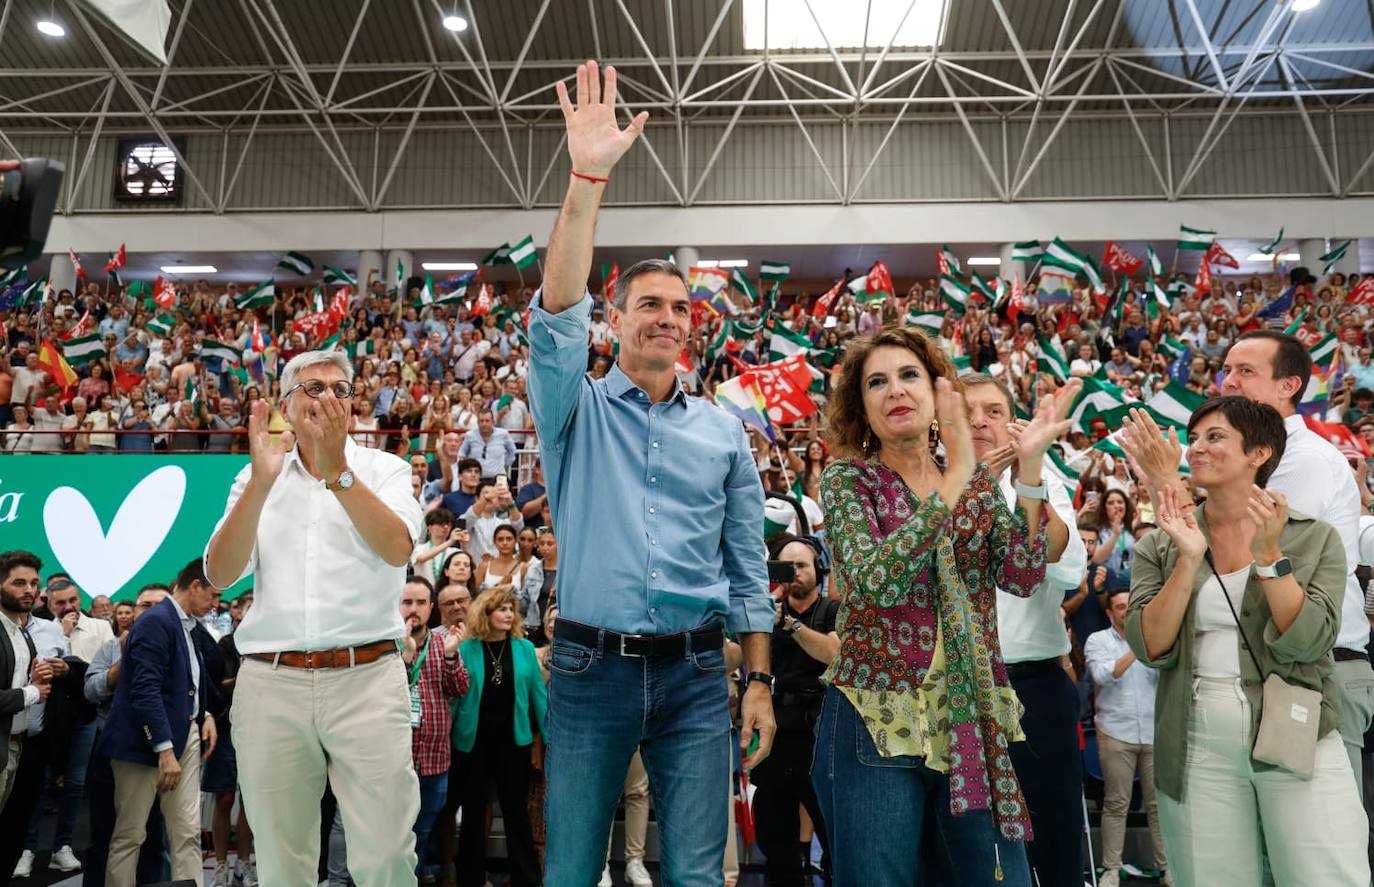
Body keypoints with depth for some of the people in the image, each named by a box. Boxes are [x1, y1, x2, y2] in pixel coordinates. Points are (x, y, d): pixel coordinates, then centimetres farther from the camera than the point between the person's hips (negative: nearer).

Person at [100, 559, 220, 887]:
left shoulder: (189, 625, 12)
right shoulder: (156, 621, -15)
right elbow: (146, 689, -22)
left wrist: (206, 715, 4)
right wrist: (165, 750, -25)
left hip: (185, 736, 8)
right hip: (147, 740, -8)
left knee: (188, 834, 6)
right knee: (129, 834, 5)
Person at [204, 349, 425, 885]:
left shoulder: (384, 469, 7)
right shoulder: (258, 478, 13)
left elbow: (398, 548, -12)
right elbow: (220, 574, 0)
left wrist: (337, 470, -18)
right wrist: (261, 483, -11)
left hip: (367, 678, -2)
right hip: (271, 681, 2)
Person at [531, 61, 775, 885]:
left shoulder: (724, 430, 8)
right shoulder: (578, 409, 2)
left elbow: (748, 566, 9)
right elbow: (557, 317, -17)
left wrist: (760, 681, 5)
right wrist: (588, 178, -25)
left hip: (695, 672, 1)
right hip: (592, 666, -1)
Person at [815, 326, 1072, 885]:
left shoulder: (978, 481, 9)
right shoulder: (847, 478, -3)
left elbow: (1023, 576, -6)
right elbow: (878, 582, -21)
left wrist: (1029, 467, -15)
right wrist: (956, 479, -22)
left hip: (973, 722, 4)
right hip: (877, 724, -3)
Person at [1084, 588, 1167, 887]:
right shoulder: (1098, 640, 3)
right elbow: (1103, 675, -14)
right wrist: (1136, 650, -17)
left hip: (1155, 733, 2)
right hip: (1116, 734, -2)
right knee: (1116, 804, 2)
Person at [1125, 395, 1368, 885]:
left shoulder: (1314, 539, 1)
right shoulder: (1160, 546, 3)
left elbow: (1304, 643, -11)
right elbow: (1151, 648, -8)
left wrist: (1268, 554, -19)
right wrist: (1189, 558, -16)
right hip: (1196, 747, 1)